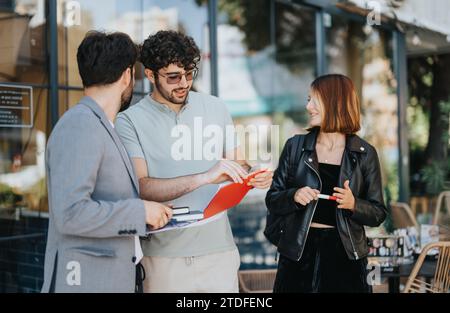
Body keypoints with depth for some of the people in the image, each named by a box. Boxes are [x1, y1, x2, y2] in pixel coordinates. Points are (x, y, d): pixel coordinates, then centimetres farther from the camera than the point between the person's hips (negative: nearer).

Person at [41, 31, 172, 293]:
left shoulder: (101, 127, 14)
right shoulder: (78, 126, -16)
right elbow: (70, 214, -23)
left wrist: (152, 213, 9)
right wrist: (140, 211, -15)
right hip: (88, 281, -9)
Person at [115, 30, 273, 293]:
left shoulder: (215, 107, 7)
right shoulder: (130, 121, -4)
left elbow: (236, 162, 14)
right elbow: (141, 187, -14)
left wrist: (253, 174, -9)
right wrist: (204, 177, -25)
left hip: (219, 249, 3)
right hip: (165, 256, -2)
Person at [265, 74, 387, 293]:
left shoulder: (364, 154, -1)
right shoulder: (295, 147, 2)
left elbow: (378, 214, 2)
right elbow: (272, 201, 5)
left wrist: (353, 204, -17)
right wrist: (294, 196, -15)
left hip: (344, 255, -1)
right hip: (299, 252, 1)